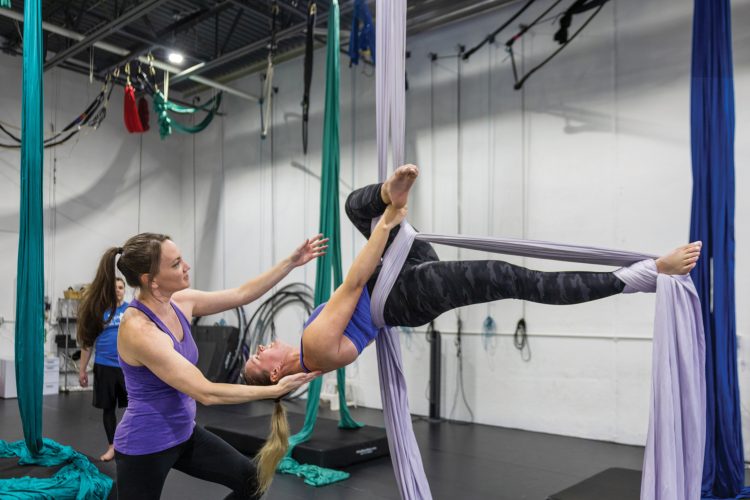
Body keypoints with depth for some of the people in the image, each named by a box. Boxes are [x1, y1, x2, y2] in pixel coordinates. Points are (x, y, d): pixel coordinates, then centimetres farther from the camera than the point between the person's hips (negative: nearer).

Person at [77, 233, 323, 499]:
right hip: (145, 445, -8)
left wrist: (291, 262, 0)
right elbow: (206, 392, -29)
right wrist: (274, 390, -25)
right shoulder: (139, 330, -29)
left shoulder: (180, 302, -6)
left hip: (184, 432, 8)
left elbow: (241, 294, 4)